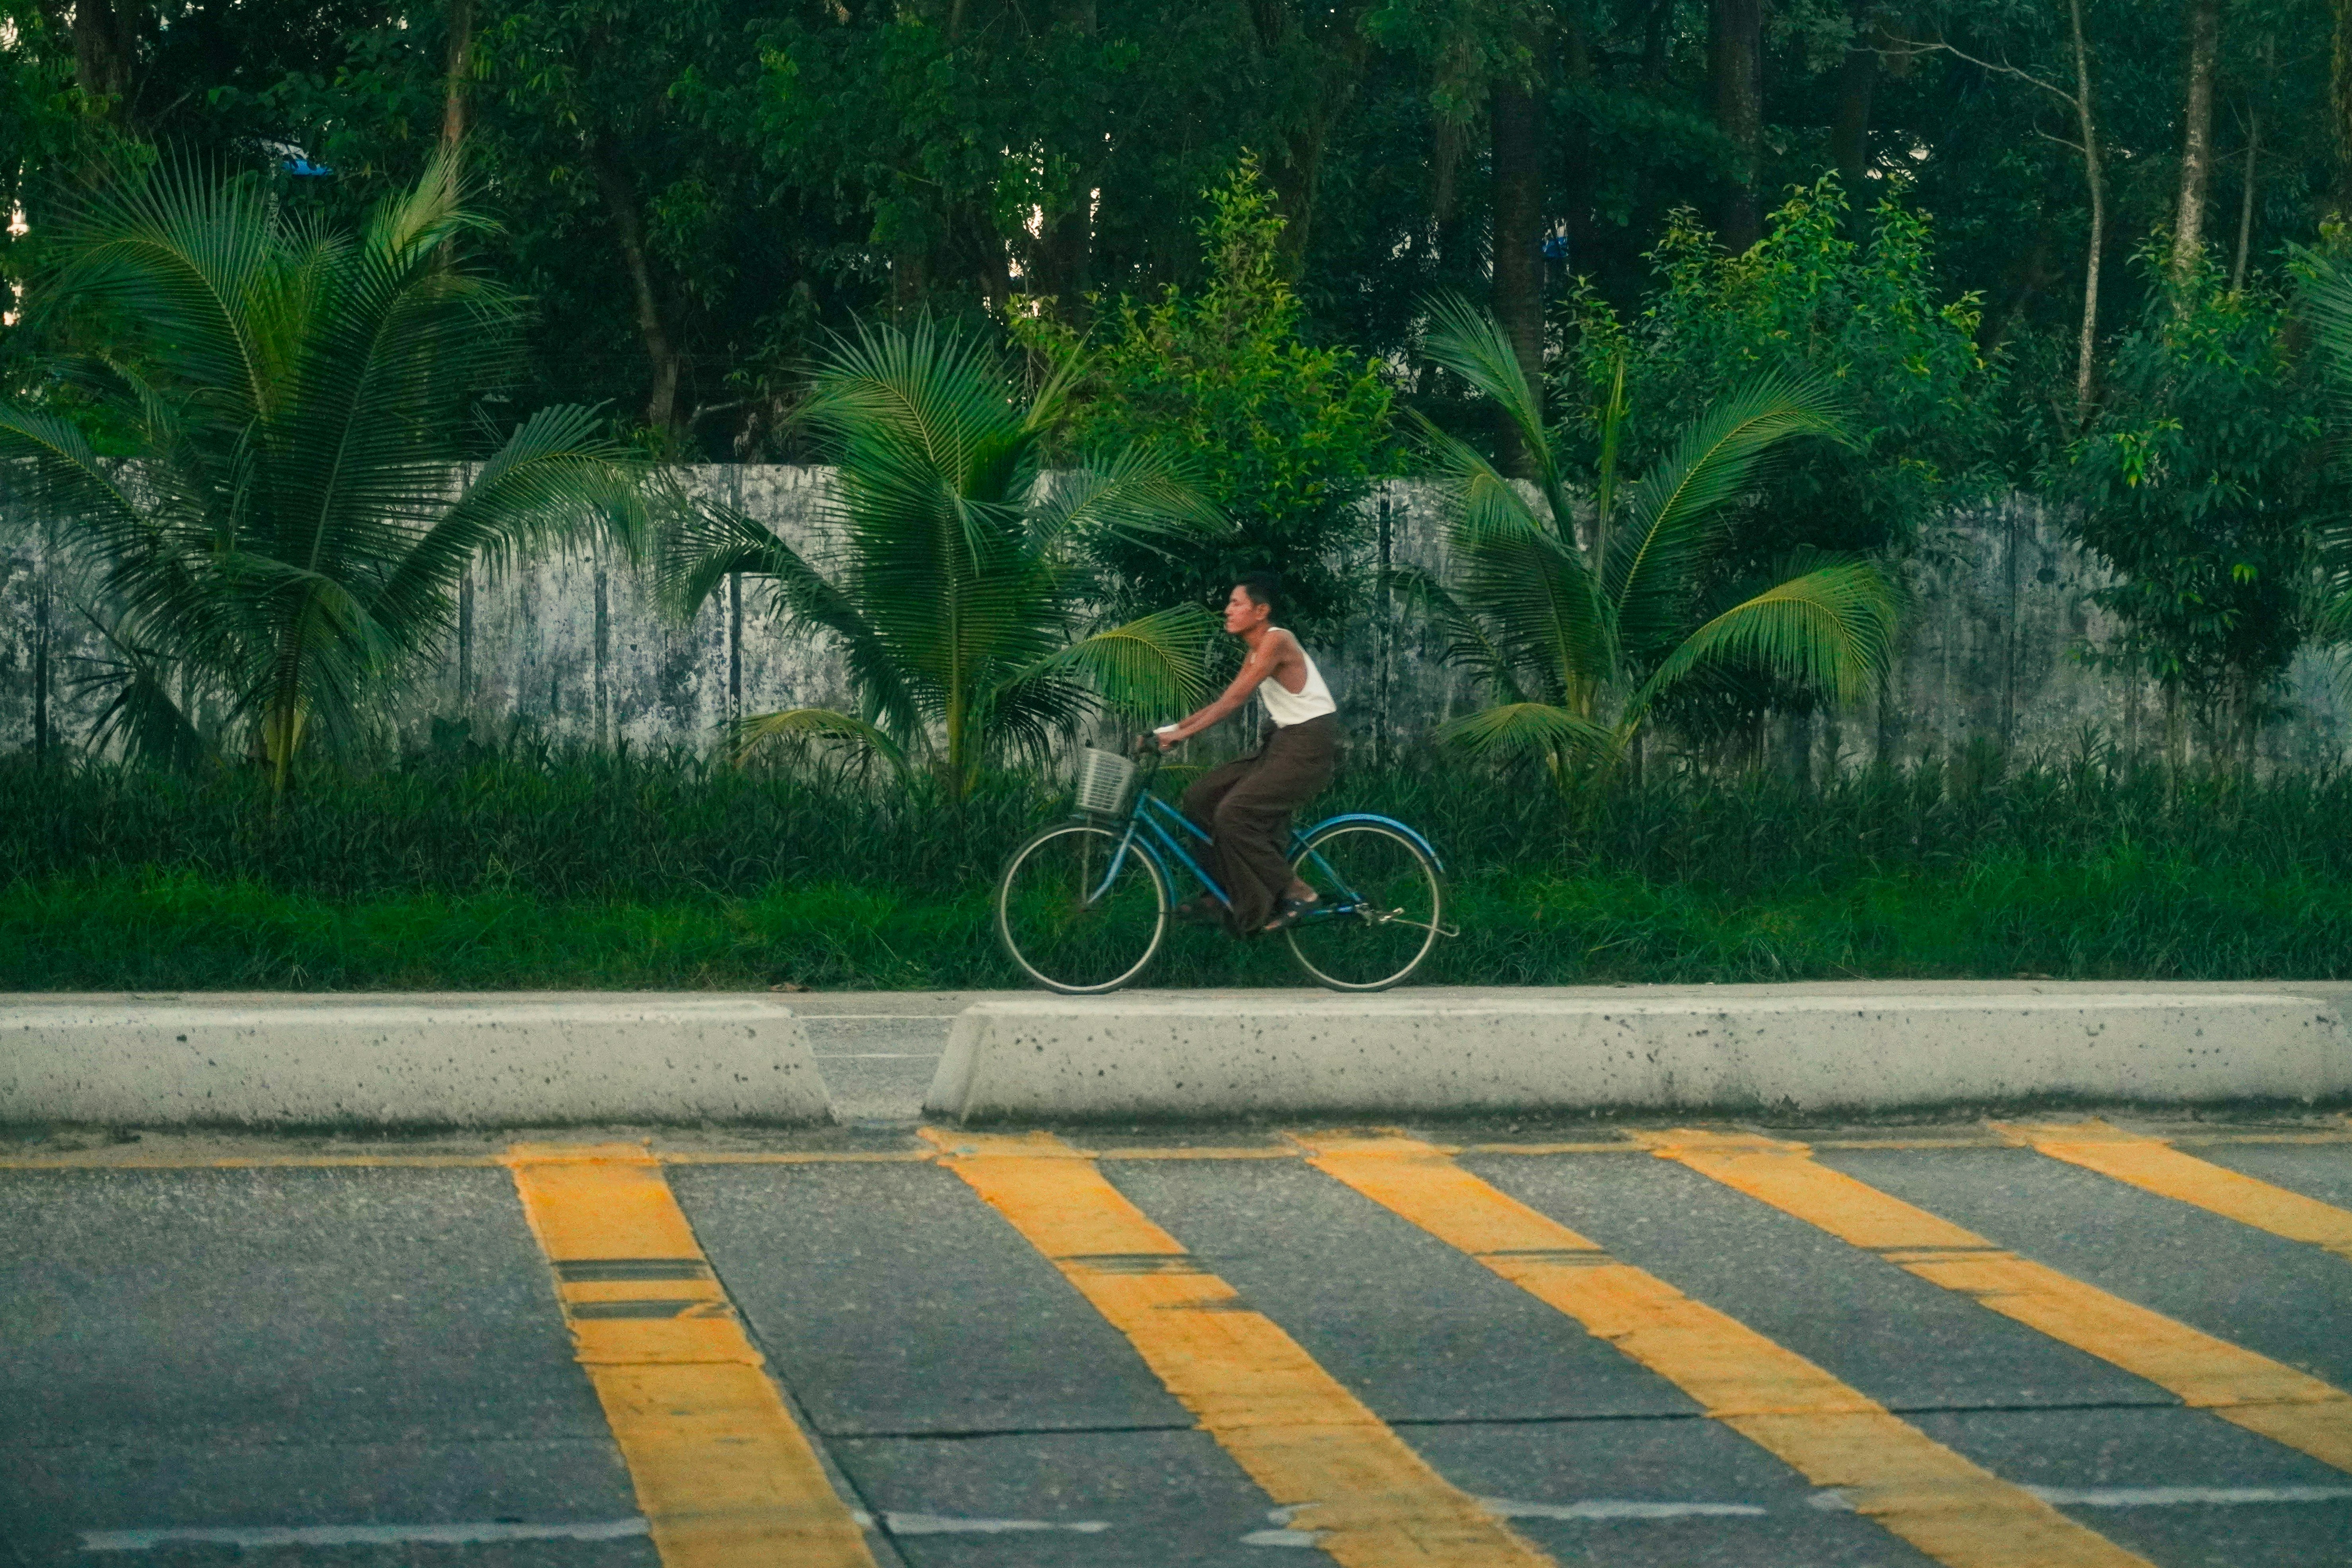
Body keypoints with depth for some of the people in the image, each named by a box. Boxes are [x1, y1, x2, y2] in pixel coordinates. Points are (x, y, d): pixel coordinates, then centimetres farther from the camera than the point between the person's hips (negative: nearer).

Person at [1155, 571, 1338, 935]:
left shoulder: (1276, 642, -16)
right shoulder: (1256, 651, 13)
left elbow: (1233, 699, -21)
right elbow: (1227, 702, 11)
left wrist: (1183, 734, -22)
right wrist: (1175, 727, 3)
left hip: (1309, 746, -10)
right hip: (1280, 743, 10)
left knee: (1234, 814, -20)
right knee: (1200, 797, 3)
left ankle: (1293, 892, -9)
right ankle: (1224, 894, 8)